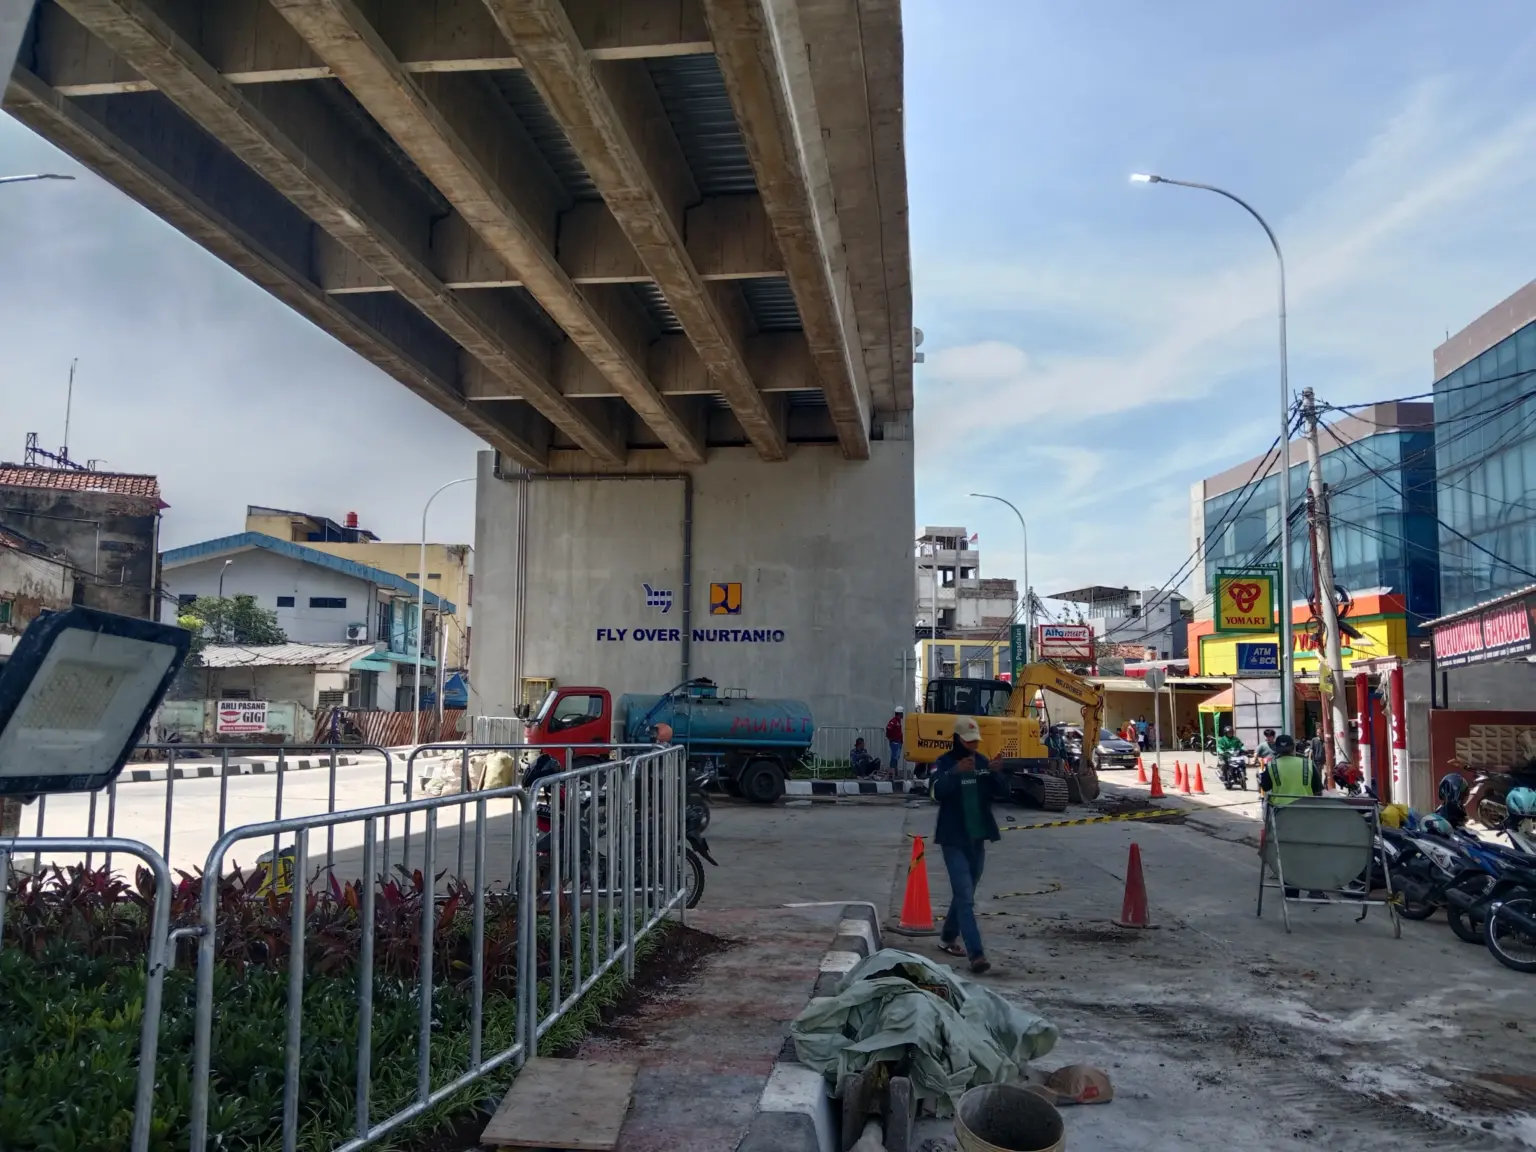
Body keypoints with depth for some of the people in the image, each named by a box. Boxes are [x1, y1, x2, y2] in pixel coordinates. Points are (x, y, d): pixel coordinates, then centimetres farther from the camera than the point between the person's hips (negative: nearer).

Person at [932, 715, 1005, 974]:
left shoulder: (982, 762, 6)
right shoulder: (944, 763, -9)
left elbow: (1003, 793, 0)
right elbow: (937, 792, -25)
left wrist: (995, 773, -20)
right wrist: (955, 773, -42)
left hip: (978, 838, 6)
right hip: (954, 840, -5)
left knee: (964, 894, 16)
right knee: (965, 898, -11)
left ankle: (948, 938, 34)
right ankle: (975, 953, -14)